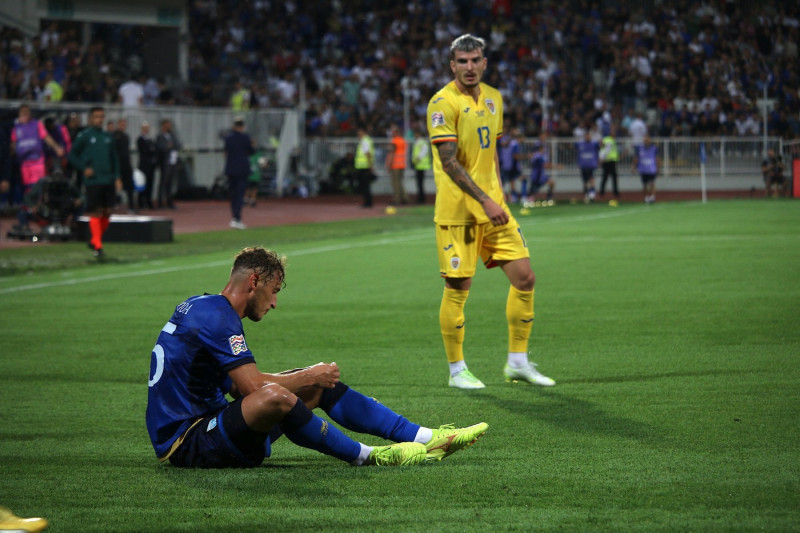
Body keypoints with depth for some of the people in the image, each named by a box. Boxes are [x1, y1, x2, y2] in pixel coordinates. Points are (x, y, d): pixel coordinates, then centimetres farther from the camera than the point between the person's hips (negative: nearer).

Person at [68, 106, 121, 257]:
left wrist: (117, 177, 12)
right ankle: (97, 246, -2)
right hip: (93, 181, -5)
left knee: (107, 212, 3)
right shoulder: (84, 136, 0)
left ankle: (94, 240, 19)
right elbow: (72, 155, 3)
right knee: (95, 212, -6)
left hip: (109, 181, 5)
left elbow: (114, 158, 20)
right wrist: (84, 168, -10)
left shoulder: (107, 137, 14)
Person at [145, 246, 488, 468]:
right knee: (274, 397, -37)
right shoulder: (217, 318, -18)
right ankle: (365, 456, -16)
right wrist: (306, 377, -8)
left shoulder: (201, 307, 14)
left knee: (316, 384, 8)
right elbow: (253, 387, -24)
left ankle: (424, 438, 3)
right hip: (186, 444, -11)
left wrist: (309, 378, 12)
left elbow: (239, 382, 20)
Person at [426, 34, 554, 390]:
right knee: (458, 288, -2)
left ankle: (517, 362, 14)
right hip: (457, 210, -7)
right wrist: (484, 200, -22)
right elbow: (449, 162, -18)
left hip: (492, 205, 7)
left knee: (524, 277, 2)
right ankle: (457, 370, 11)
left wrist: (498, 195, 16)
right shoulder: (443, 103, -13)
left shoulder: (493, 99, 11)